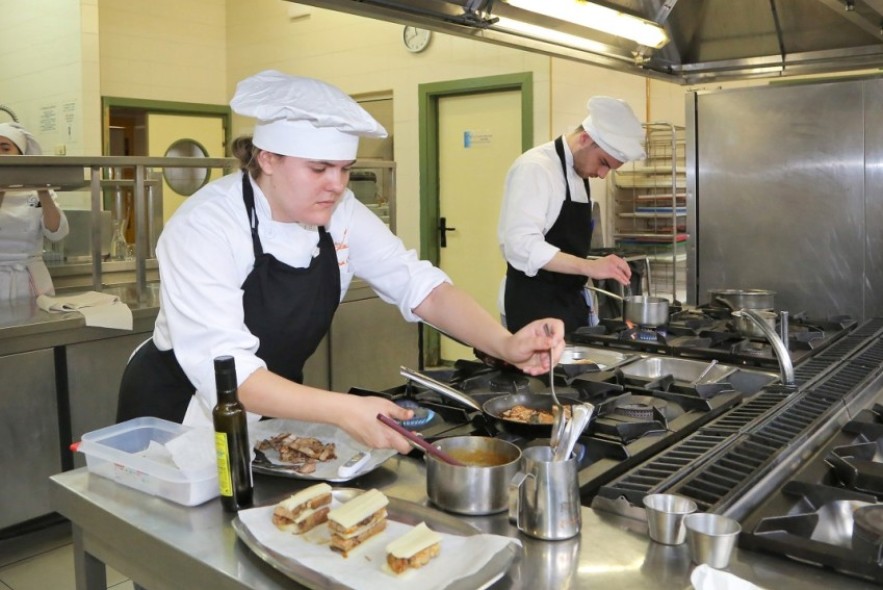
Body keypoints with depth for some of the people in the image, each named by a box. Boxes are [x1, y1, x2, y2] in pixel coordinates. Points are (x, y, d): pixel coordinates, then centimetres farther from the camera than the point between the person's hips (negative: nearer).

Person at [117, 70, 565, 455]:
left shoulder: (340, 213, -11)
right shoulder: (206, 227, -28)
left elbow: (418, 286, -13)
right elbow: (223, 370, -37)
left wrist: (505, 346, -29)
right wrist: (342, 411, -49)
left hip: (274, 411, 5)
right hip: (180, 416, -5)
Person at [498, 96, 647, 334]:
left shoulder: (579, 176, 12)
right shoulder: (535, 168, -15)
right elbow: (521, 245, -27)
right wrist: (589, 266, -32)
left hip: (569, 301, 9)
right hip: (532, 303, -8)